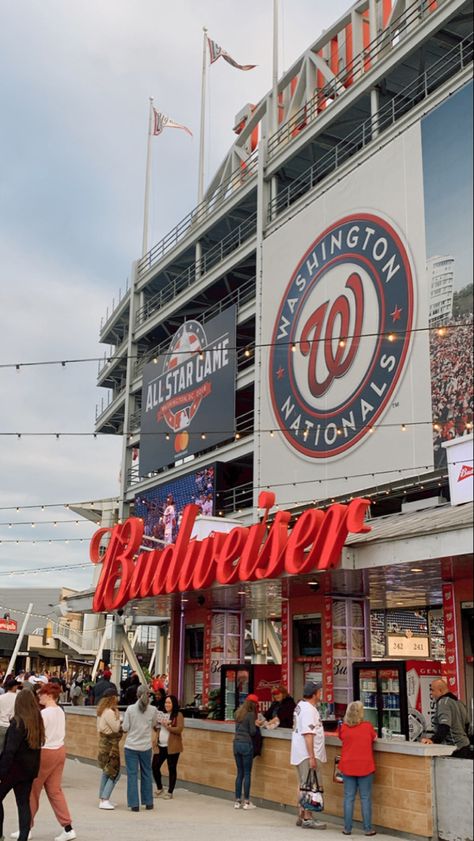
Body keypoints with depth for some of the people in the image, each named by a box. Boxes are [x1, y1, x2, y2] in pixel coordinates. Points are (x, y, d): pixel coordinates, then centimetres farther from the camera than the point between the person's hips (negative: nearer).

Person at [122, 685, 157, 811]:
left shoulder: (130, 709, -10)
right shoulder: (153, 710, -7)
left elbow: (125, 728, -6)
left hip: (131, 746, -1)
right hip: (146, 746, 2)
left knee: (132, 774, 6)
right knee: (146, 774, 16)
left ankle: (134, 804, 5)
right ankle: (148, 802, 23)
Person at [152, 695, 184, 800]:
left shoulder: (178, 715, -4)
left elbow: (179, 729, -14)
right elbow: (157, 728, 22)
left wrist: (167, 726, -19)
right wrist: (156, 724, 0)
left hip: (172, 747, -6)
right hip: (160, 746, 6)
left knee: (172, 769, 2)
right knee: (155, 767, 2)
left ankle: (170, 792, 13)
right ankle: (159, 788, 22)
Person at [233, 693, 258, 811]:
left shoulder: (238, 713, 10)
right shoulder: (251, 714, -11)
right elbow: (252, 732, -12)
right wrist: (255, 725, 7)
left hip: (236, 743, 6)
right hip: (246, 744, -6)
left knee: (240, 773, 12)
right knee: (247, 773, 1)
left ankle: (237, 801, 13)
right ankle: (246, 802, 4)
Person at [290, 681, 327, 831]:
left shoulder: (301, 706, 14)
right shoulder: (309, 710, -19)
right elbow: (308, 734, -25)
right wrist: (312, 757, -26)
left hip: (301, 755, 10)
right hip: (308, 755, -10)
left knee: (303, 786, 15)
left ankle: (301, 817, 22)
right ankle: (307, 819, -1)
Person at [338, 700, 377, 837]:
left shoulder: (343, 728, -4)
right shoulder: (368, 726, -7)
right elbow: (374, 738, 11)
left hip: (348, 766, 1)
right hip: (365, 766, -1)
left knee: (349, 797, 7)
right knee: (365, 798, 5)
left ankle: (347, 828, 10)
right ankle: (367, 829, 8)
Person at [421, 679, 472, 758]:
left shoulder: (443, 702, -12)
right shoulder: (459, 702, 17)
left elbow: (444, 727, -27)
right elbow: (466, 724, 27)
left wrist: (434, 740, -37)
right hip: (465, 746, 9)